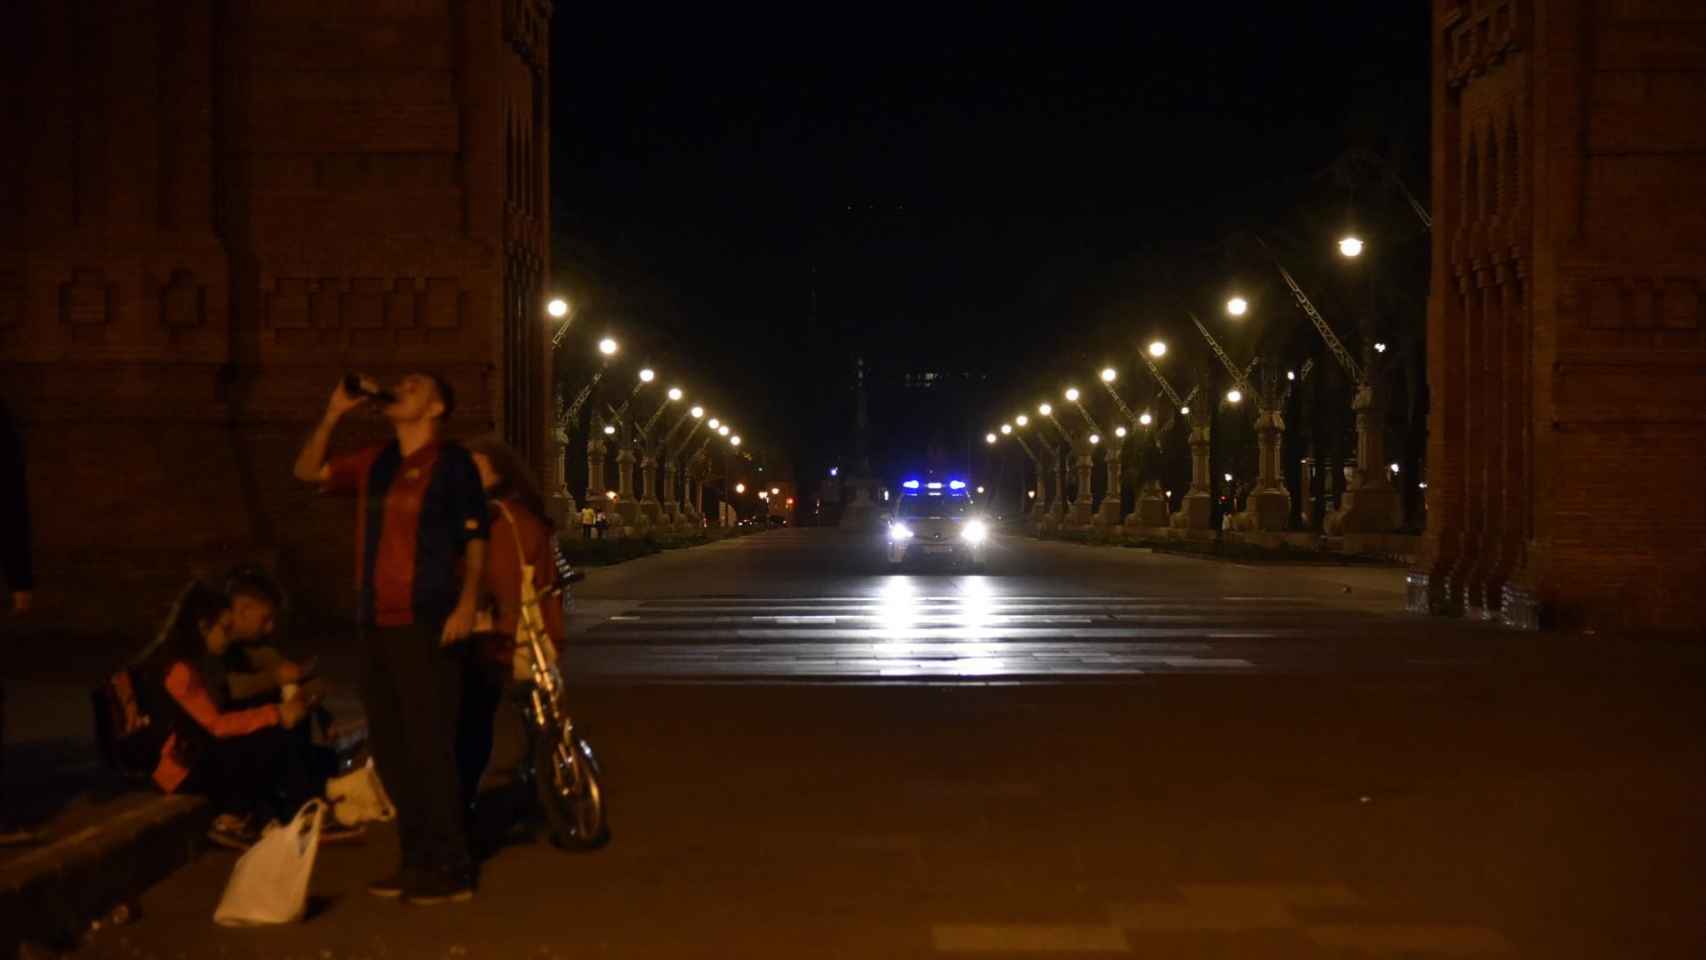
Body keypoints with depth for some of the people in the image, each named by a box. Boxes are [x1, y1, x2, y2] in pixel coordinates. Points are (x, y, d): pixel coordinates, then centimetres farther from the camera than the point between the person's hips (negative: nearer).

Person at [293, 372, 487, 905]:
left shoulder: (452, 463, -3)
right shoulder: (376, 463, 14)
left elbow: (475, 541, -6)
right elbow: (308, 471, 19)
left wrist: (466, 604, -17)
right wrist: (333, 414, 9)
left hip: (427, 624, -7)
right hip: (376, 623, 7)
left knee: (429, 746, -7)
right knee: (389, 747, 11)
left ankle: (451, 869, 1)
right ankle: (416, 859, 22)